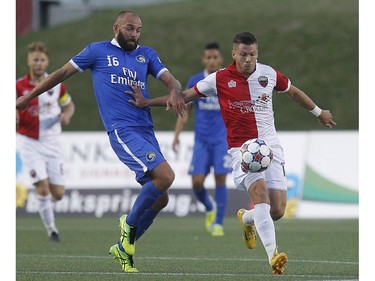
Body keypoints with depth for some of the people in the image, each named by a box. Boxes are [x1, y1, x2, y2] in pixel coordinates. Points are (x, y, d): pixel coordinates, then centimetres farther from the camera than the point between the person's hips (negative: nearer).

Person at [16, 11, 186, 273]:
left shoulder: (147, 54, 18)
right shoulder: (98, 51, 7)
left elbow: (169, 79, 9)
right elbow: (63, 72, 14)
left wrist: (175, 92, -16)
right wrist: (29, 96, 18)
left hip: (147, 132, 6)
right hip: (123, 131, -6)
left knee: (160, 198, 3)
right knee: (165, 175, -24)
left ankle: (125, 247, 19)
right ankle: (130, 223, -4)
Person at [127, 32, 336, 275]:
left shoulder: (269, 74, 4)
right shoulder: (220, 79, -3)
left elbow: (293, 91, 23)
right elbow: (185, 96, 5)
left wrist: (319, 112, 33)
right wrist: (147, 103, 0)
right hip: (241, 148, -3)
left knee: (278, 211, -3)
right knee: (261, 193, -28)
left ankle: (247, 218, 33)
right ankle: (273, 256, -35)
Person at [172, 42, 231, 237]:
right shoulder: (195, 81, 5)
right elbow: (186, 111, 10)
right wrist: (177, 135, 1)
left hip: (223, 139, -2)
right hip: (201, 140, 2)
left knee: (220, 179, -8)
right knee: (197, 182, -6)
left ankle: (218, 223, 1)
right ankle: (209, 208, 24)